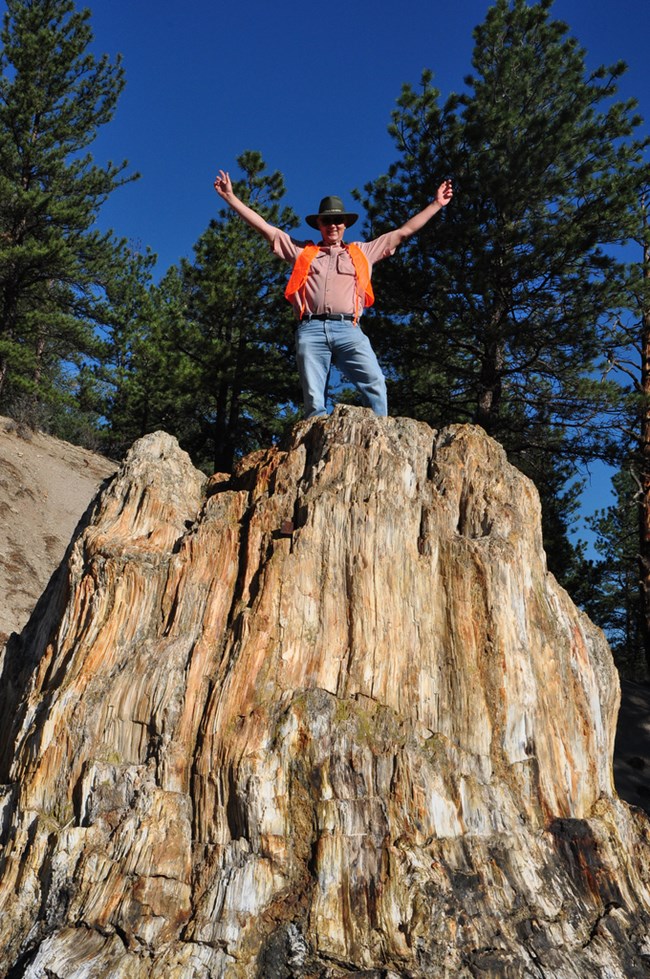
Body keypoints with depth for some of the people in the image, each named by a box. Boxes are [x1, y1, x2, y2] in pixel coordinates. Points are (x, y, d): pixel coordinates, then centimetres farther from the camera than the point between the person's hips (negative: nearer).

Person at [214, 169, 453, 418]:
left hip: (348, 330, 0)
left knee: (374, 383, -24)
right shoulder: (302, 251, 28)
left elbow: (403, 232, 31)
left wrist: (436, 204, 30)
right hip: (311, 330, 0)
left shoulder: (363, 252, 29)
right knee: (314, 402, -11)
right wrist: (230, 197, 26)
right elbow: (265, 227, 28)